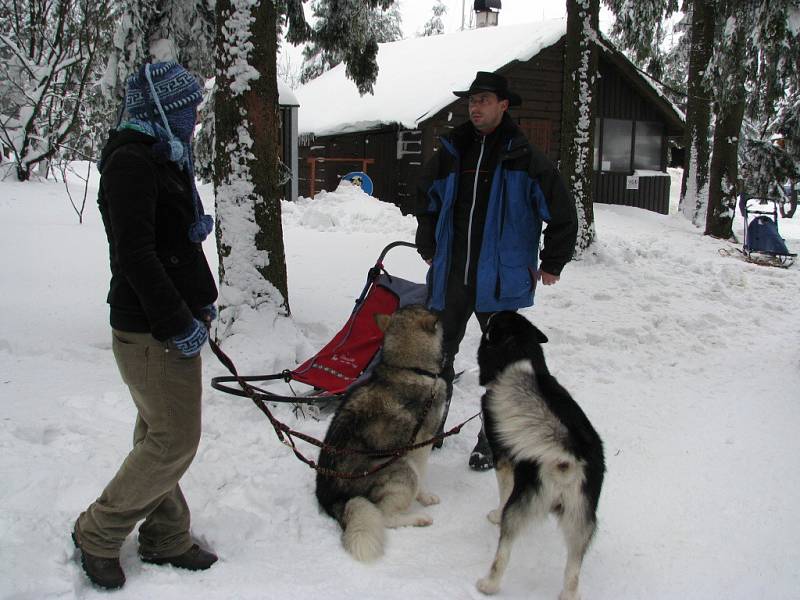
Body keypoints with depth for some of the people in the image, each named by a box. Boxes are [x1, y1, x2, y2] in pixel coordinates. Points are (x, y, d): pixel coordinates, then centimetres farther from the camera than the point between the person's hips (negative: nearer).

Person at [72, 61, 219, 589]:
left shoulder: (162, 159, 16)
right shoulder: (131, 162, -15)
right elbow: (135, 253, -23)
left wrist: (201, 300, 12)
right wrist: (179, 323, -21)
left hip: (170, 324, 10)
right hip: (152, 331, -10)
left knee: (161, 437, 16)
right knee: (176, 441, -4)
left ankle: (166, 538, 29)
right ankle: (98, 534, 14)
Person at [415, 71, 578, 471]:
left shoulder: (524, 158, -6)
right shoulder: (451, 153, 7)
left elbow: (563, 213, 0)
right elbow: (426, 200, 23)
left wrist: (551, 265, 3)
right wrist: (428, 248, 20)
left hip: (500, 280, -4)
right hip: (450, 276, 4)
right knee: (438, 354, 12)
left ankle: (492, 441, 22)